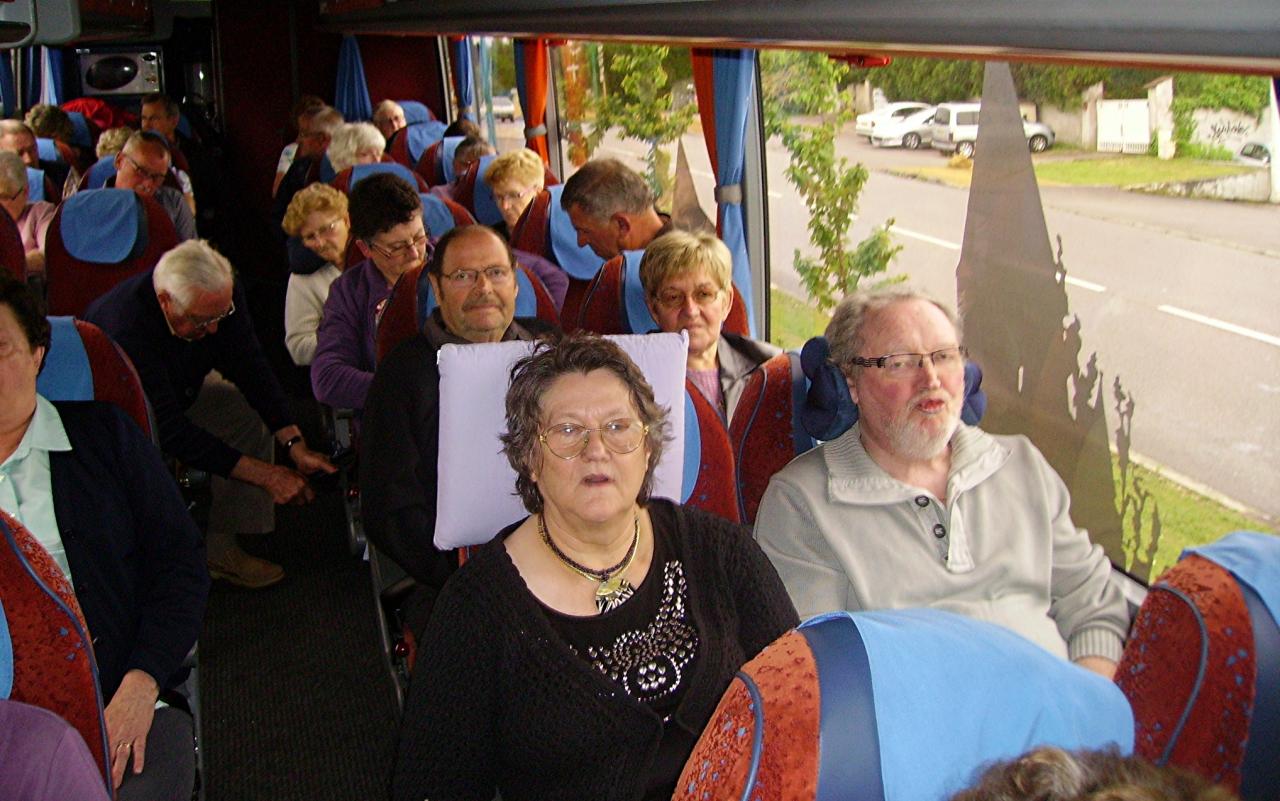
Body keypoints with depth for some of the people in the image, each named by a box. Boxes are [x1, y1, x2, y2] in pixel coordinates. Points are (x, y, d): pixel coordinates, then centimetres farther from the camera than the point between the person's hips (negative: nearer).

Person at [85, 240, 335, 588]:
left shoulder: (222, 295, -22)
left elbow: (248, 364, -13)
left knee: (255, 411, -12)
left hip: (182, 390, 7)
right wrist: (265, 475, -39)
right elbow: (170, 430, -39)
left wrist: (295, 443, -25)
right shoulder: (124, 328, -40)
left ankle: (221, 546, -5)